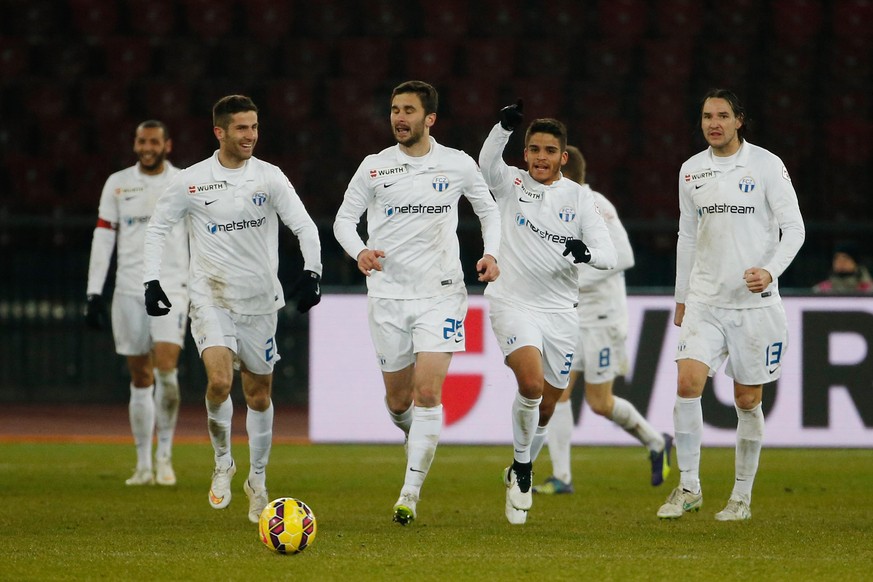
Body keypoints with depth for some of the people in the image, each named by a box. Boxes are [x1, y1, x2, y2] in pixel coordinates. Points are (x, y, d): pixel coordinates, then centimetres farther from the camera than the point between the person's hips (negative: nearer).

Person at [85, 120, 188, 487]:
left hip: (171, 289, -2)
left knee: (166, 368, -18)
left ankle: (164, 454, -6)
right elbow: (102, 239, 7)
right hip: (128, 291, 2)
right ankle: (144, 464, 10)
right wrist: (94, 293, 1)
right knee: (140, 379, 4)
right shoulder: (117, 184, 8)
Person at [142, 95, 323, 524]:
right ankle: (223, 463, 1)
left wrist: (311, 271, -18)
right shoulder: (191, 182, -3)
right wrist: (152, 280, -4)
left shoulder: (269, 178, -1)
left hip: (260, 301, 2)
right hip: (211, 298, -2)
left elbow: (304, 226, -2)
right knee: (219, 381, -22)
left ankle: (257, 480, 26)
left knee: (259, 393, 9)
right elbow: (157, 228, 6)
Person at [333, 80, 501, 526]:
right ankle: (416, 437, 42)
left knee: (427, 393, -14)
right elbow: (344, 218, 6)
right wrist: (359, 252, -14)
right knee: (398, 399, 7)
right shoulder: (374, 167, 1)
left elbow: (488, 211, 15)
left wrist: (491, 254, -2)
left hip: (440, 293, -1)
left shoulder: (458, 165, 1)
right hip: (388, 293, 1)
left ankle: (410, 494, -11)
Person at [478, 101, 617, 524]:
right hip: (513, 303, -3)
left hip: (560, 309, 3)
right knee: (531, 382, -26)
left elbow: (608, 255, -2)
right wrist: (504, 127, -41)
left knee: (546, 408, 10)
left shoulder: (579, 197, 4)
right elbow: (487, 163, -23)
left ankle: (519, 474, 36)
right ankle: (522, 467, -5)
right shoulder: (511, 184, 0)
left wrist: (586, 252, -25)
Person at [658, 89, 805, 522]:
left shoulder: (766, 165, -4)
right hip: (705, 300, 3)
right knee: (687, 383, -15)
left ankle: (742, 497, 14)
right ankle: (689, 487, -5)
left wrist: (770, 271, -22)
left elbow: (794, 228, -6)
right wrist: (681, 298, 20)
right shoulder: (691, 170, 9)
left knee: (747, 400, 2)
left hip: (754, 300, -3)